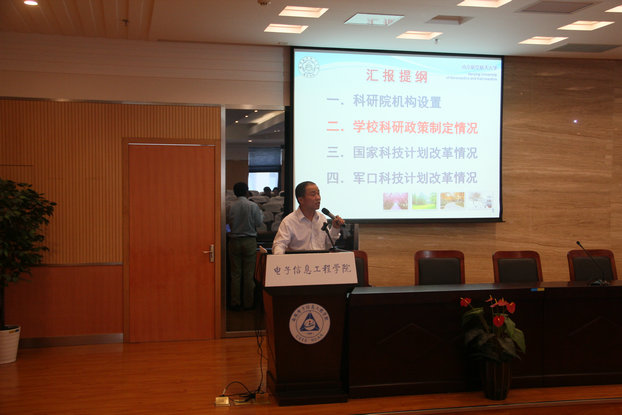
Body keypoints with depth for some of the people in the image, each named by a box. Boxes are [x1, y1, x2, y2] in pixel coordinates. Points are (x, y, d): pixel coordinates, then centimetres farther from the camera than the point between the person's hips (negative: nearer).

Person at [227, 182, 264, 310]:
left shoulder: (230, 207, -7)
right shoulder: (253, 206, -10)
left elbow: (227, 222, 2)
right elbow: (259, 223, -4)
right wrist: (261, 213, 14)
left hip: (234, 241, 1)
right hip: (249, 241, -1)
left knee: (235, 273, 9)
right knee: (249, 274, 6)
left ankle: (235, 303, 12)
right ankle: (248, 303, 11)